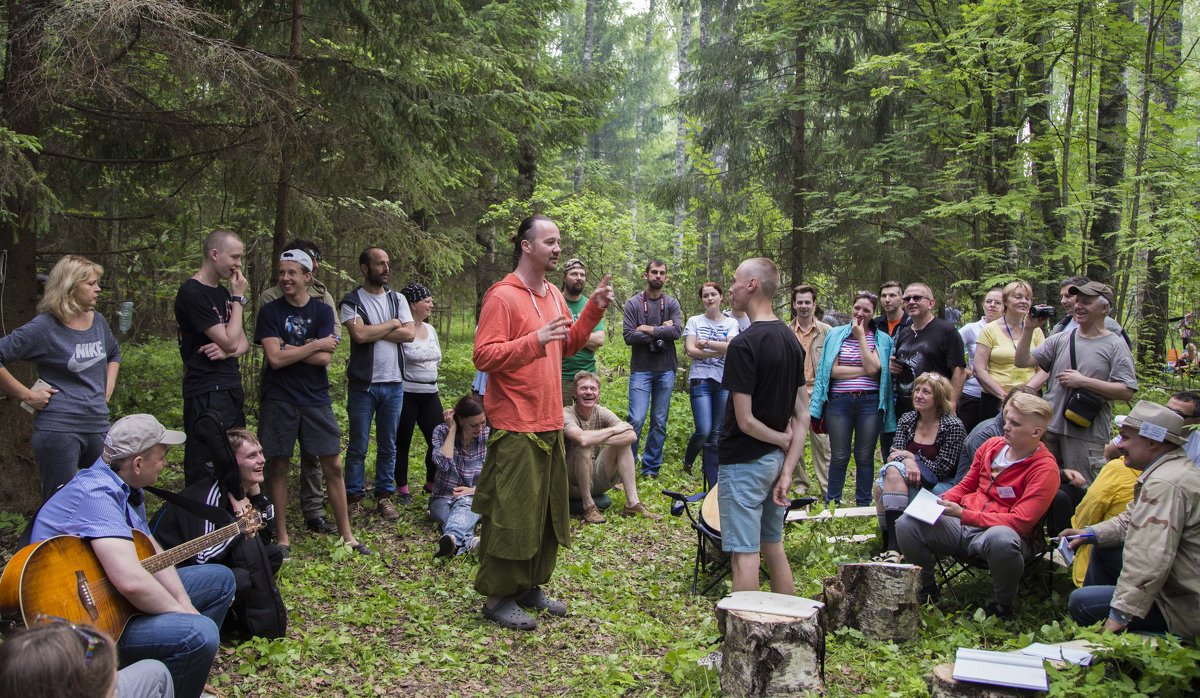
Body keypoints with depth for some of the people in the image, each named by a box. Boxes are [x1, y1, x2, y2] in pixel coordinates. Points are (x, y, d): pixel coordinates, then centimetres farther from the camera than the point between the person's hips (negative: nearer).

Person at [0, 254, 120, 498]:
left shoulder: (97, 321, 9)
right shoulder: (44, 328, -11)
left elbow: (114, 354, 28)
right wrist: (26, 395, -13)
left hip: (98, 426, 6)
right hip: (59, 429, -6)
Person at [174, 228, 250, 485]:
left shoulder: (223, 293, 15)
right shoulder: (192, 294, -13)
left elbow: (243, 342, 14)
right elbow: (230, 340, -17)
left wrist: (228, 350, -9)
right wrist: (238, 299, -7)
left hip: (231, 390, 9)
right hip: (206, 394, -8)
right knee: (205, 474, -5)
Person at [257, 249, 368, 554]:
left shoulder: (323, 311, 3)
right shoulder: (270, 311, 0)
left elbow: (324, 358, -9)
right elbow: (275, 358, -12)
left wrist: (288, 350, -12)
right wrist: (315, 345, -10)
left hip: (316, 400, 1)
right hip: (278, 401, -1)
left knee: (333, 465, 2)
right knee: (278, 466, 4)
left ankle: (346, 534, 12)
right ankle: (282, 537, 17)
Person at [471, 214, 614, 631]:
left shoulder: (553, 295, 13)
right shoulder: (502, 296, -13)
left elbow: (569, 345, 22)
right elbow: (484, 356, -20)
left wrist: (593, 310, 9)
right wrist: (536, 340, -29)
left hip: (550, 424, 9)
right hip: (516, 427, -9)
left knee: (547, 511, 15)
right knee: (512, 514, -2)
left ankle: (531, 587, 29)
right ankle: (497, 597, 12)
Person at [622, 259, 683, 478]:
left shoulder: (672, 304, 7)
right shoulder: (633, 304, 1)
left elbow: (677, 331, -9)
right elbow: (629, 336, -10)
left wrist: (647, 329, -9)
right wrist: (661, 332, -10)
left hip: (666, 371, 3)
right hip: (641, 370, -2)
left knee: (660, 422, 7)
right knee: (636, 420, -10)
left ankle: (651, 468, 16)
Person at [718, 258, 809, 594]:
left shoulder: (744, 344, -19)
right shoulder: (791, 339, 6)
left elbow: (745, 420, -20)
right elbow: (803, 414, 6)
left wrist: (782, 439, -3)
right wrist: (787, 472, 3)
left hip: (745, 461, -8)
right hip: (775, 460, 8)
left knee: (744, 554, -1)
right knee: (773, 547, 19)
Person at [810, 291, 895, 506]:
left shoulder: (881, 339, 4)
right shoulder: (835, 335, 4)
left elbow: (872, 368, -11)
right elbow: (833, 370, -4)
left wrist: (861, 336, -8)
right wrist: (863, 370, -10)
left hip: (870, 402, 0)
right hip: (839, 401, 0)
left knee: (865, 457, 8)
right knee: (839, 456, 7)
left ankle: (863, 506, 20)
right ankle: (831, 506, 18)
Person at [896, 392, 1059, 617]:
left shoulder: (1045, 468, -9)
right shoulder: (992, 445, 9)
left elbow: (1020, 521, -17)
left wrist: (963, 515, -23)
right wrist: (940, 502, -1)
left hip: (1000, 530, -5)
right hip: (963, 524, 5)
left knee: (1001, 539, -42)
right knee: (906, 524, -16)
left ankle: (1003, 605, -11)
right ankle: (926, 588, 10)